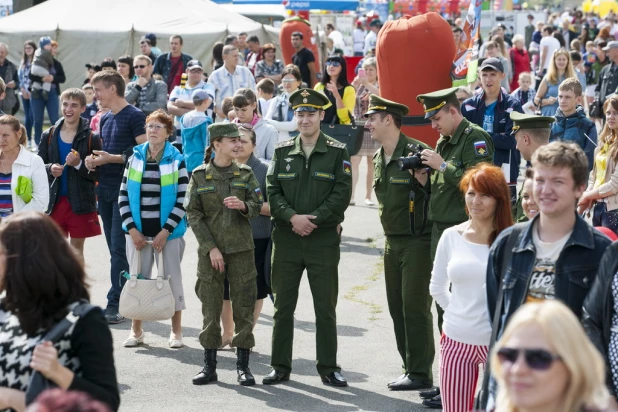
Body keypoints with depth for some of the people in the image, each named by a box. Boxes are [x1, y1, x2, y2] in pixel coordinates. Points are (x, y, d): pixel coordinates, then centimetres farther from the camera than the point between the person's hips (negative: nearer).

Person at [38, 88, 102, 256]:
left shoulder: (91, 138, -5)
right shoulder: (49, 136, 4)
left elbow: (99, 174, -6)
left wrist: (79, 164, -22)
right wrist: (50, 169, -13)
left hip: (81, 203, -2)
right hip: (55, 201, 2)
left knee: (77, 248, 7)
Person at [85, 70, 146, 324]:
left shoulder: (134, 116, -8)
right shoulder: (105, 119, 17)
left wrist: (112, 158, -18)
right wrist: (94, 160, 5)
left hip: (126, 190, -8)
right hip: (105, 189, 8)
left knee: (119, 249, -9)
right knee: (115, 249, 10)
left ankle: (115, 304, -7)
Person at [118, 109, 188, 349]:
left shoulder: (177, 161, -2)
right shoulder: (135, 159, 6)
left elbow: (182, 200, -5)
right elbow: (123, 196, 5)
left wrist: (165, 231, -11)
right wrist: (132, 229, -4)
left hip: (168, 232, -2)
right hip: (138, 232, 2)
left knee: (172, 277, 4)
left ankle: (176, 330, 15)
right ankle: (136, 330, 19)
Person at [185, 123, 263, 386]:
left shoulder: (245, 174, 7)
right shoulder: (199, 176, 1)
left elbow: (258, 205, 2)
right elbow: (193, 214, -2)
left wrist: (243, 205, -22)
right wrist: (211, 248, -9)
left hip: (241, 248, 1)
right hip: (210, 250, -1)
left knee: (243, 305, 0)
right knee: (211, 308, 2)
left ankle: (243, 366, 7)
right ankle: (209, 366, 11)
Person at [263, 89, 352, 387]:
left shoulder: (337, 152, 1)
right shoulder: (282, 152, 8)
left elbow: (342, 194, -5)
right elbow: (272, 191, 3)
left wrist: (313, 218, -14)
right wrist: (293, 217, -13)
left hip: (324, 238, -2)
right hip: (286, 238, 2)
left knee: (326, 308, 3)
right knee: (283, 306, 6)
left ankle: (328, 368, 11)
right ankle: (280, 366, 14)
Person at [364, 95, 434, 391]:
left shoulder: (417, 152, -13)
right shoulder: (378, 159, 13)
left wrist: (422, 179, -24)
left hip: (417, 241, -8)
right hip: (392, 242, 9)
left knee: (415, 307, -6)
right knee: (397, 308, 10)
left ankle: (420, 373, 0)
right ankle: (410, 368, 18)